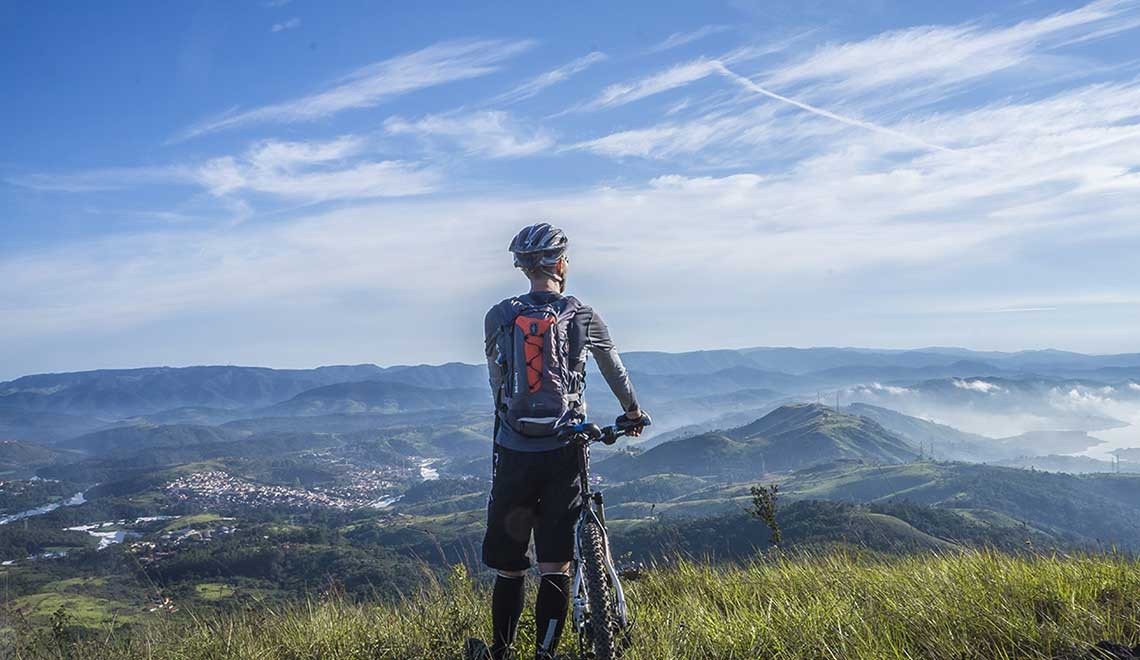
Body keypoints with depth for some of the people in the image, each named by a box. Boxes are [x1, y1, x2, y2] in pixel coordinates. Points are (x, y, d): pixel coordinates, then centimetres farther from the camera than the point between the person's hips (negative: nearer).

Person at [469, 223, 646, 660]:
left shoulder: (498, 318, 3)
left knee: (508, 566, 13)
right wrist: (632, 411, 37)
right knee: (555, 566, 4)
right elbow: (615, 369, 19)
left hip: (513, 454, 2)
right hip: (562, 455, -1)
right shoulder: (582, 317, 2)